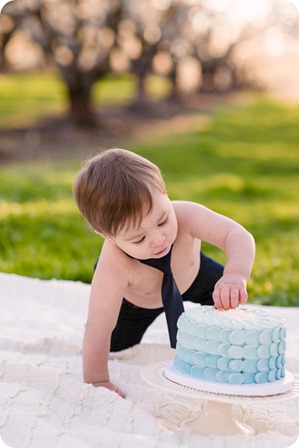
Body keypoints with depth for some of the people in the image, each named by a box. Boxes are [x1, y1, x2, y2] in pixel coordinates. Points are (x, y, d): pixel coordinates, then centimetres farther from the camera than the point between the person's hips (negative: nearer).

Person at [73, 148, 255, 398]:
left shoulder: (184, 215, -43)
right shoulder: (112, 270, -46)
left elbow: (238, 235, -50)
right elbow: (98, 330, -40)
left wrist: (235, 275, -70)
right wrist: (96, 382, -34)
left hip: (193, 276, 2)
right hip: (134, 302, -1)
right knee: (117, 345, 4)